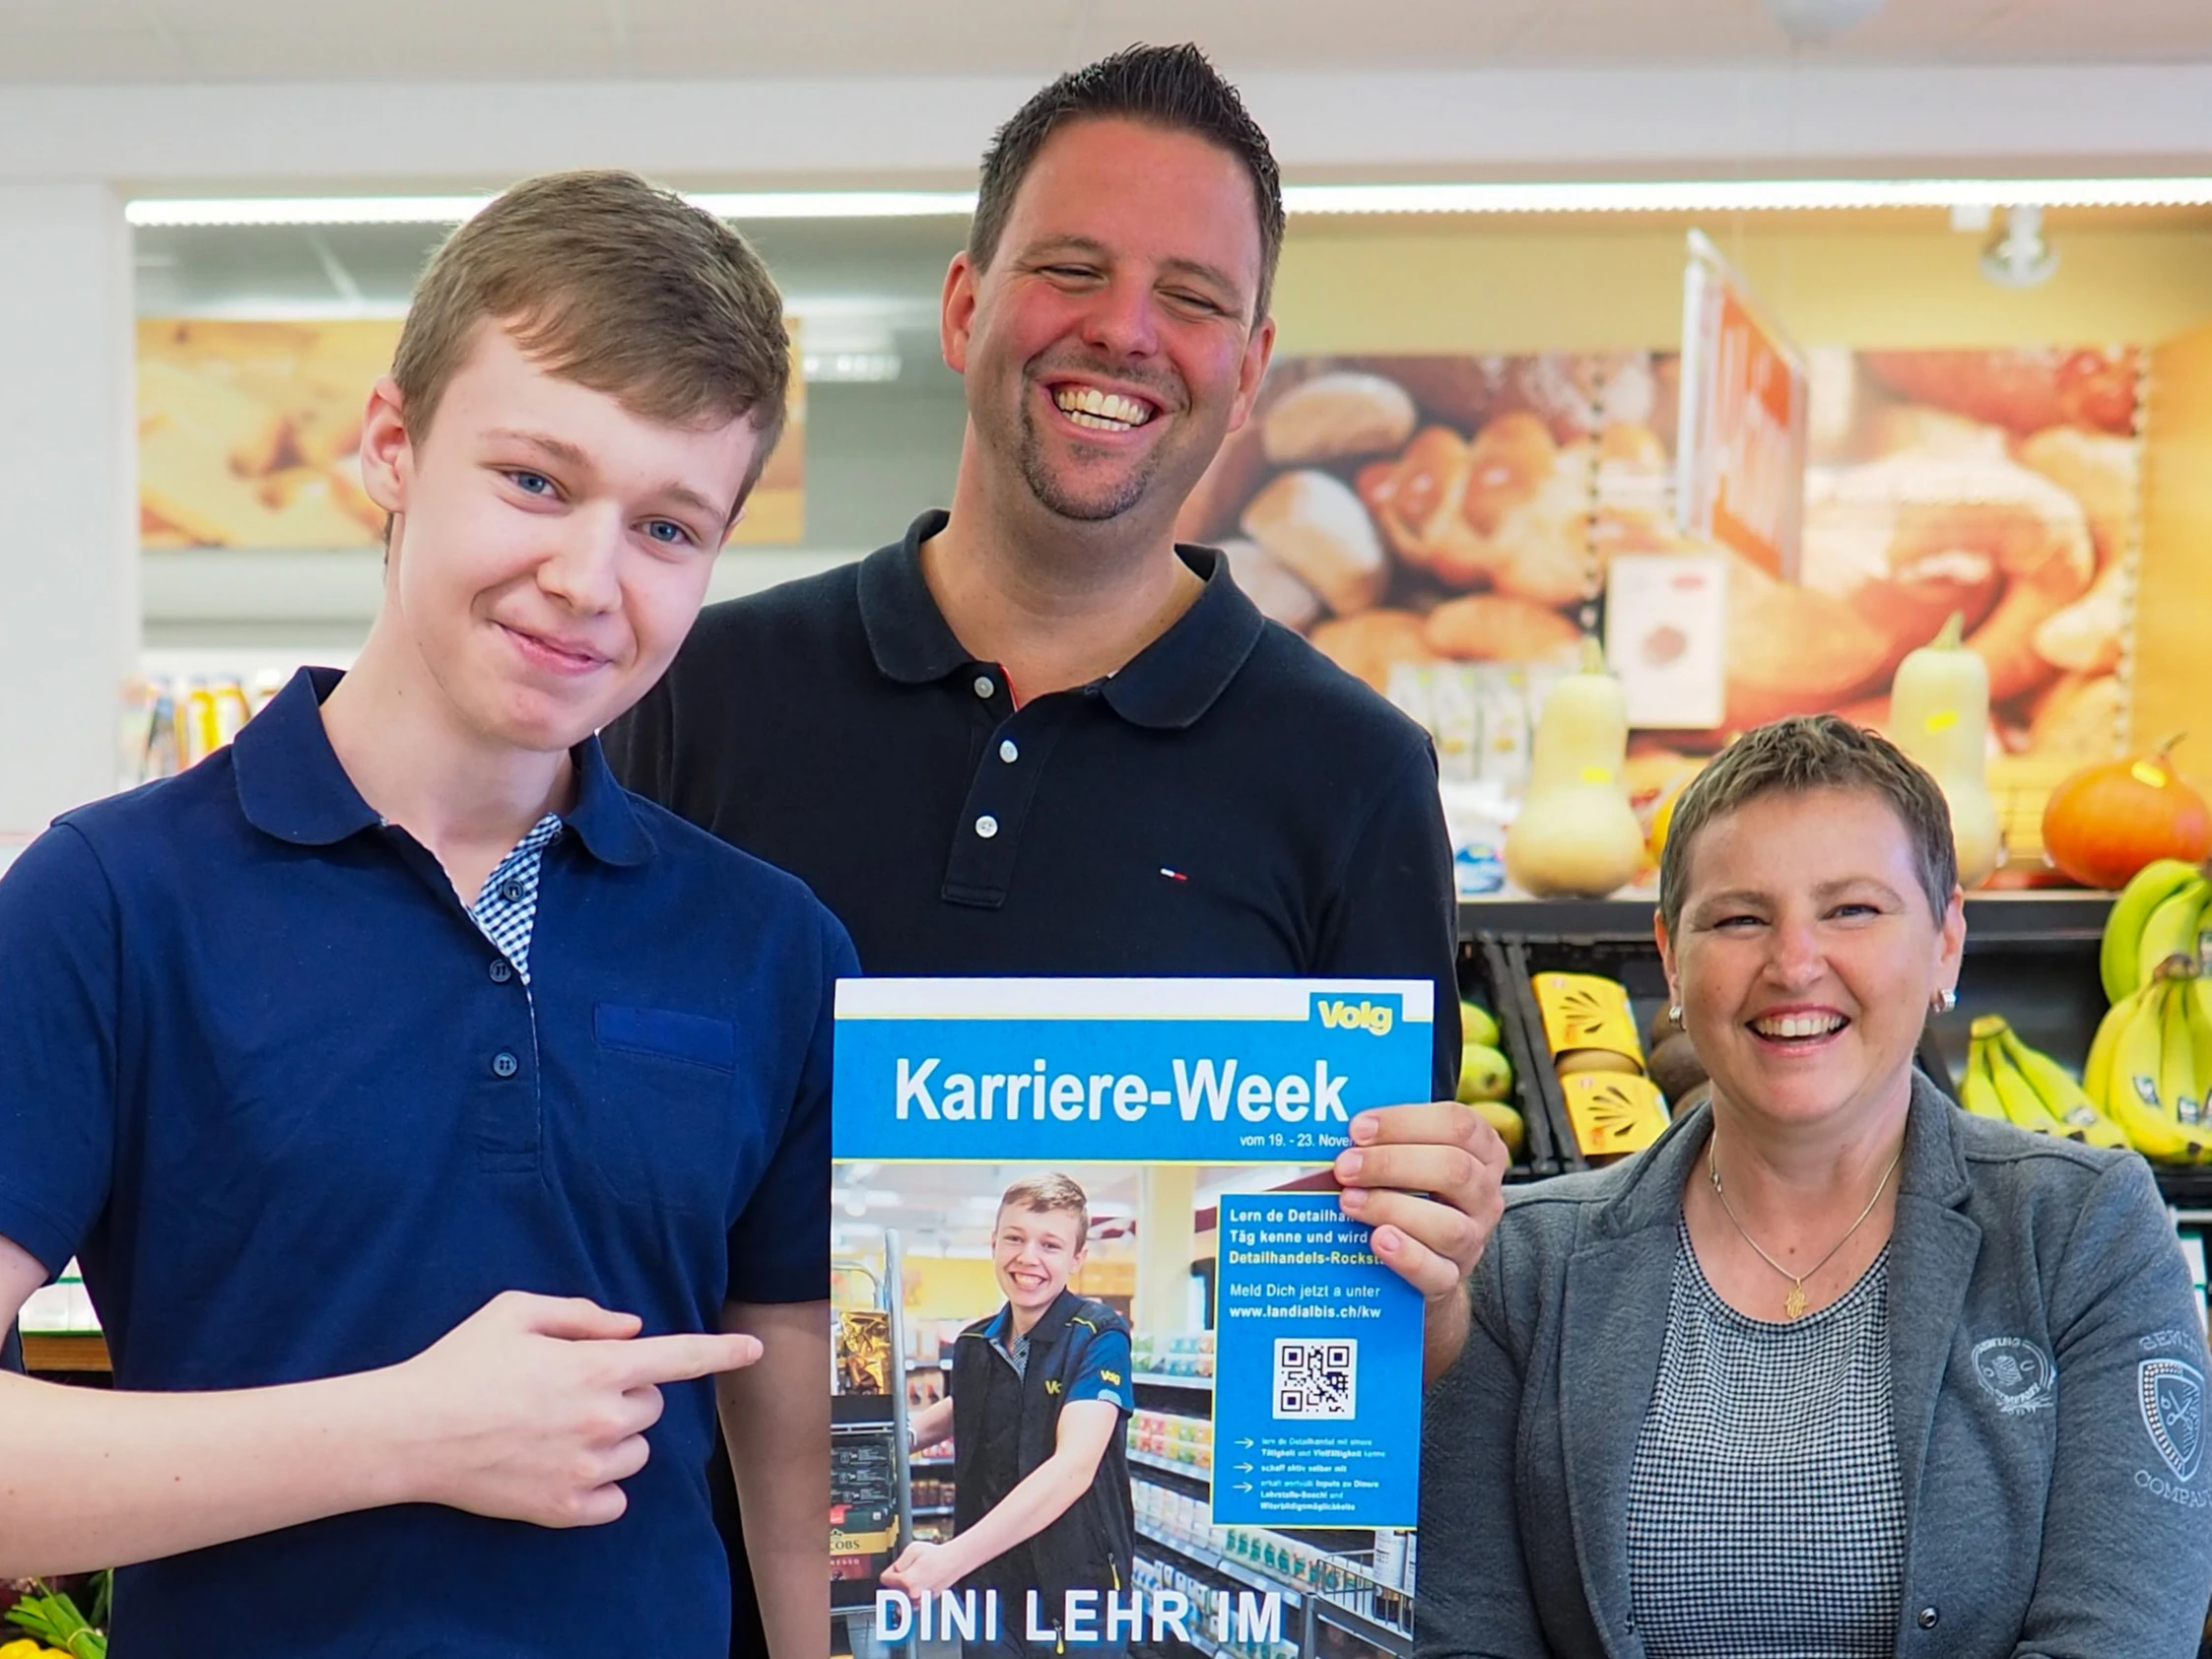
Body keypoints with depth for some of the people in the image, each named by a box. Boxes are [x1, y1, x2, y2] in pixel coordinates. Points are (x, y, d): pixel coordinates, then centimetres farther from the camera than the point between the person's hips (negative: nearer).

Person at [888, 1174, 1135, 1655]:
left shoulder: (1099, 1338, -14)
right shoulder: (974, 1345, 2)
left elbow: (1073, 1468, -28)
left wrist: (951, 1558, -37)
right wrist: (908, 1430, 1)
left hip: (1078, 1585, -5)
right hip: (988, 1583, 5)